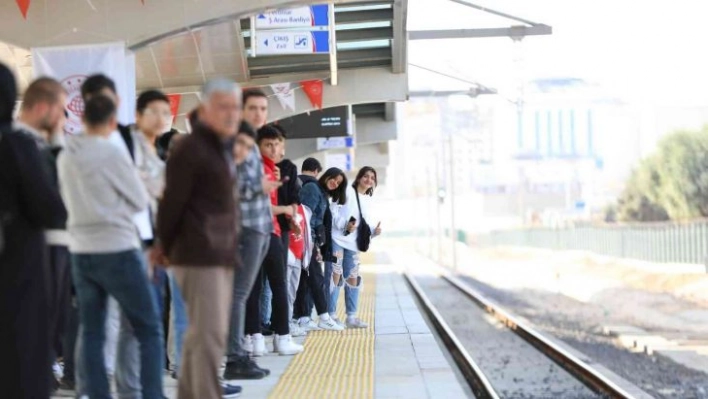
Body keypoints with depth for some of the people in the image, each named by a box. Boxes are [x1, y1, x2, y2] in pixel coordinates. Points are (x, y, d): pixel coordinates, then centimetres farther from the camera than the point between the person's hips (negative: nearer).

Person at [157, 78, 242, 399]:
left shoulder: (222, 149, 17)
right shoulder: (191, 149, -12)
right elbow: (172, 202, -12)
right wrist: (165, 247, -4)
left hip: (221, 254, 9)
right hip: (199, 255, -9)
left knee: (202, 333, 14)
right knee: (209, 334, -12)